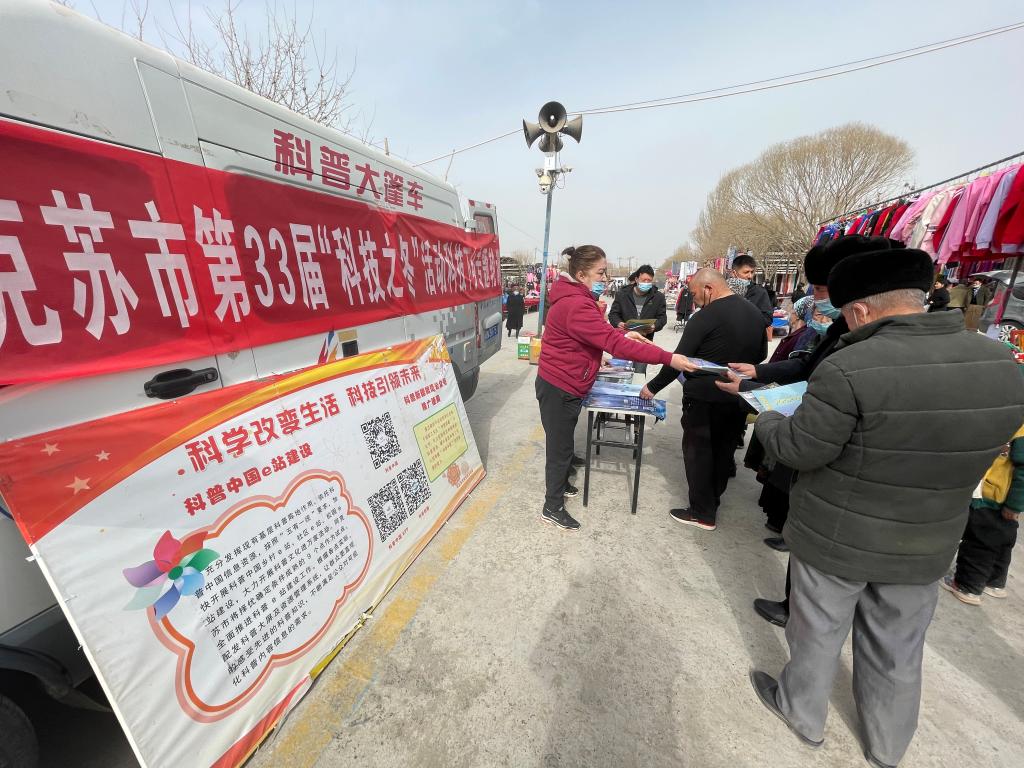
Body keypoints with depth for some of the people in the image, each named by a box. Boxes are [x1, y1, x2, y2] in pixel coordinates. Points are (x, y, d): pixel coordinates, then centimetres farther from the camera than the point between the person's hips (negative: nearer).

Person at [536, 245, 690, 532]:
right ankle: (552, 508, 20)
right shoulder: (576, 306, -27)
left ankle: (559, 483, 44)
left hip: (565, 386, 10)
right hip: (559, 389, -10)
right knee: (559, 446, 3)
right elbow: (613, 344, -31)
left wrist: (623, 334, -1)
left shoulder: (577, 299, 9)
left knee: (562, 442, 24)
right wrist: (668, 358, -28)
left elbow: (598, 332, 18)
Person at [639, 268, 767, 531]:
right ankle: (712, 501, 34)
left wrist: (652, 387, -8)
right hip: (738, 398, 8)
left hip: (706, 399, -7)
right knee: (724, 451, 18)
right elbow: (761, 354, 18)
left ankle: (703, 513, 15)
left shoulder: (706, 317, -18)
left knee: (698, 452, 6)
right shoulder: (755, 312, 6)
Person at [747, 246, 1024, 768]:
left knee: (819, 633, 19)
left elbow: (797, 449, -20)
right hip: (925, 546, 5)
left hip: (836, 539, -5)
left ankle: (803, 714, 43)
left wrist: (766, 421, -1)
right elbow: (959, 444, 7)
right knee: (897, 649, 24)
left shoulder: (850, 369, -27)